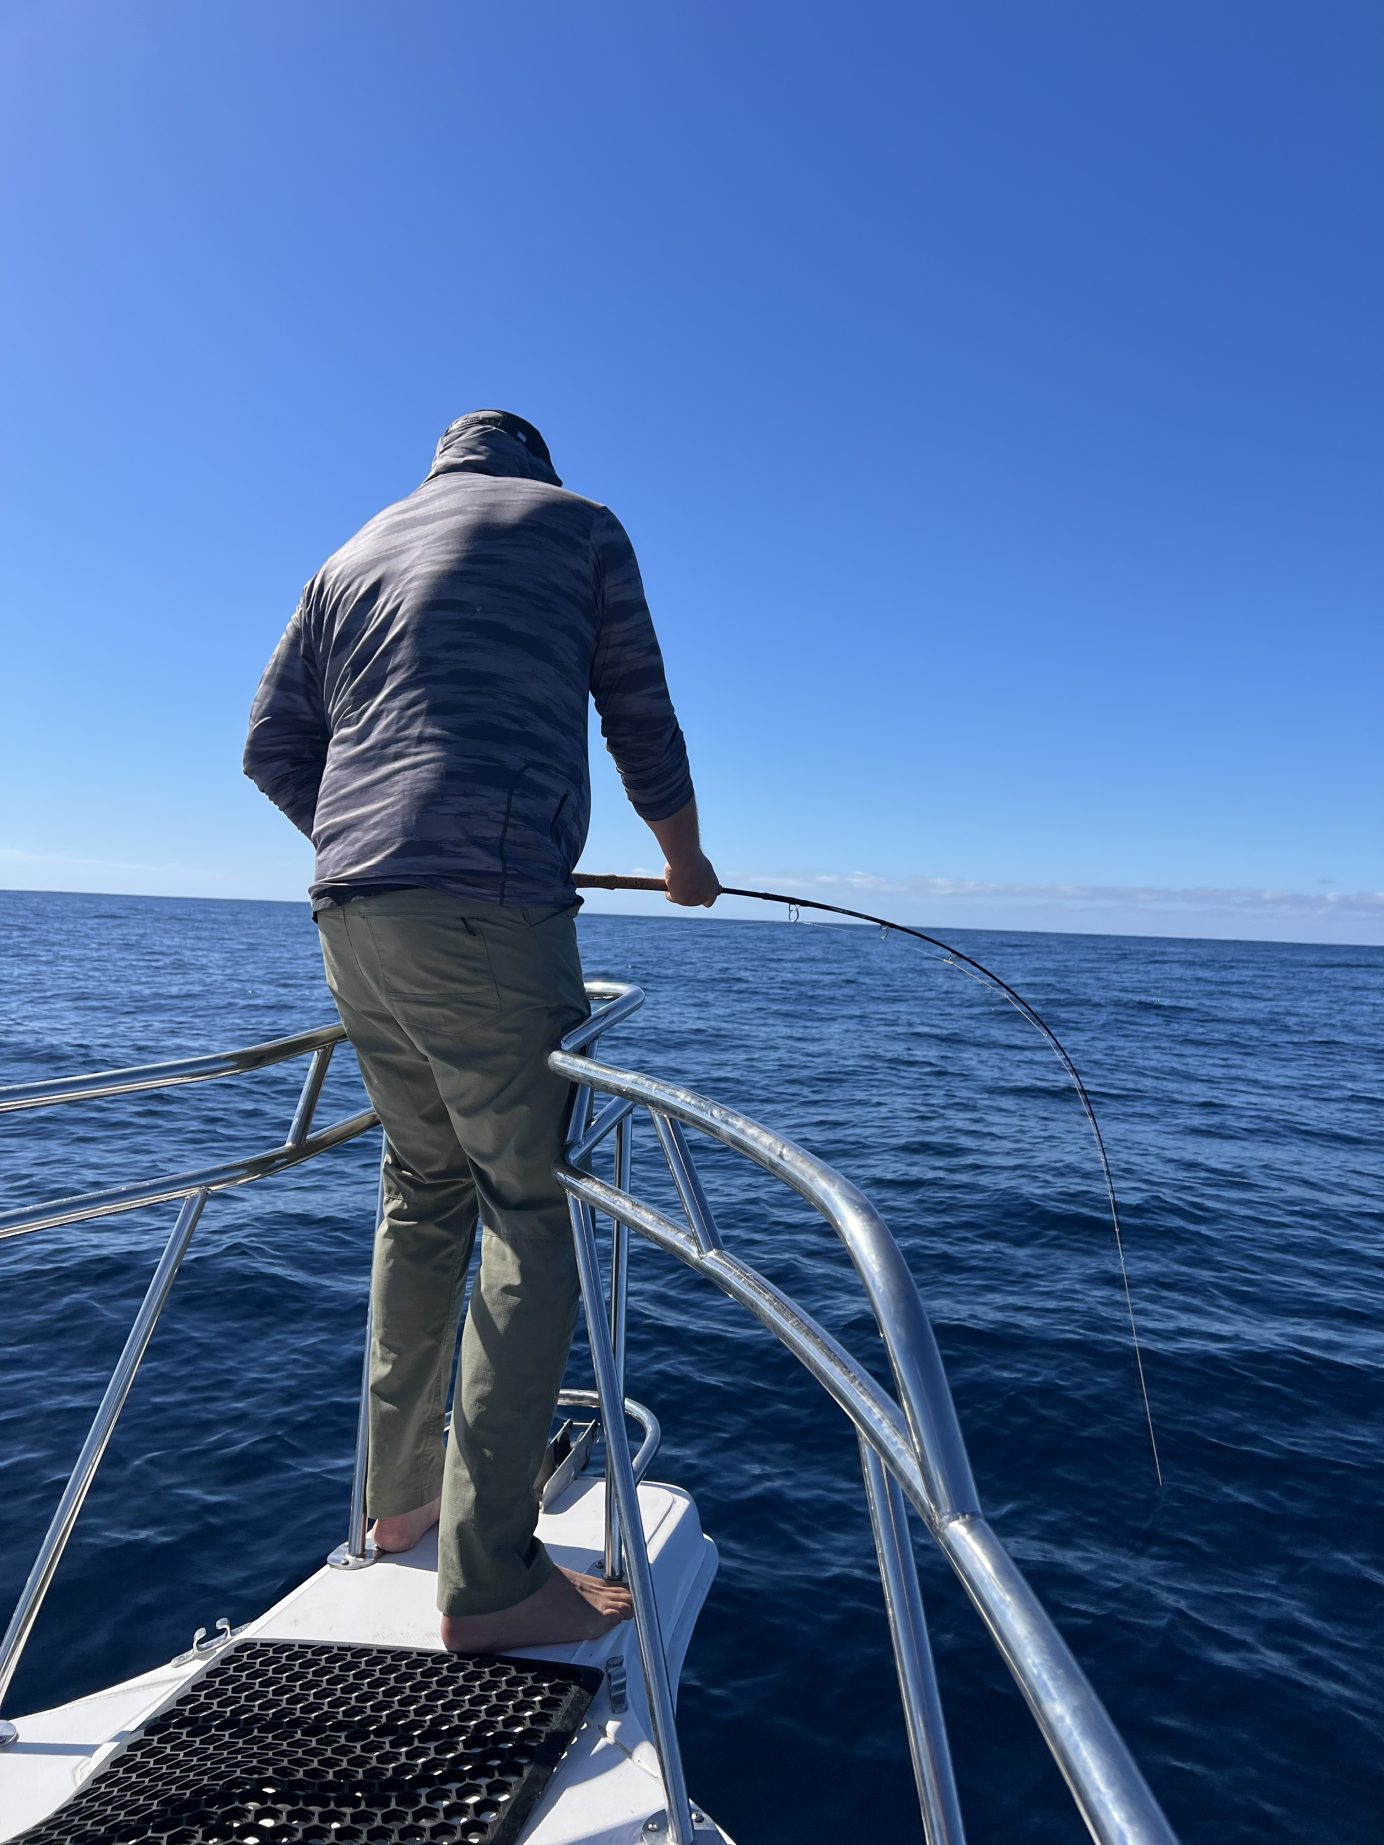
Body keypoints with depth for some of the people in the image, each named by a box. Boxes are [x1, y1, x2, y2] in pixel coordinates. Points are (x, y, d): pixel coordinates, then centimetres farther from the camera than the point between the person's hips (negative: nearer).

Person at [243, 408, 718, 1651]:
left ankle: (399, 1499, 27)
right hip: (488, 908, -6)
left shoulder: (354, 555, 26)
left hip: (350, 912, 7)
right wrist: (688, 860, 26)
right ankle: (488, 1581, 0)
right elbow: (641, 722, 12)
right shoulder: (578, 524, 13)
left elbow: (274, 746, 17)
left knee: (425, 1191, 17)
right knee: (532, 1210, -2)